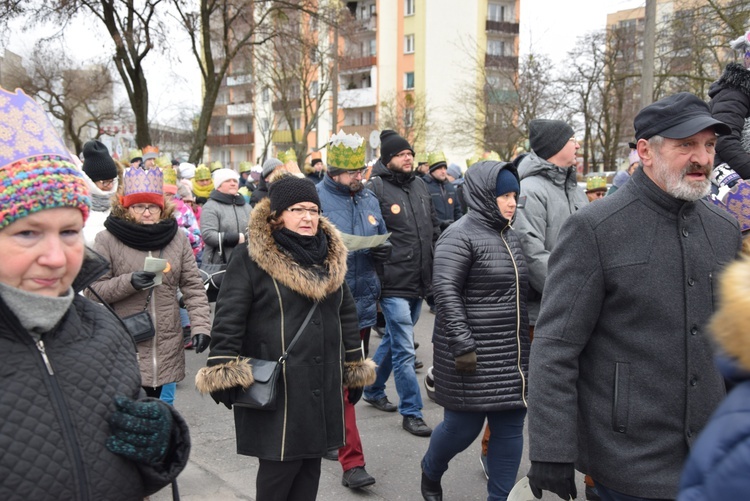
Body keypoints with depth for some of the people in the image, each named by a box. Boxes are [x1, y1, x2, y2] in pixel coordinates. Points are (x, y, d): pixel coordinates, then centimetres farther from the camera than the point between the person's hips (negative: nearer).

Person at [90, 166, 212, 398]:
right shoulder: (107, 239, -5)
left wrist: (200, 325, -7)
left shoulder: (177, 237, 3)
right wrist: (128, 282, -20)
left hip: (166, 346, 3)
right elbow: (94, 289, -5)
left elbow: (193, 287, 3)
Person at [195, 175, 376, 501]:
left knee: (310, 464, 14)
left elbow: (346, 314, 16)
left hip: (323, 386, 6)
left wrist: (355, 367, 16)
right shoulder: (250, 258, -9)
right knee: (279, 466, 0)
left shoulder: (331, 257, 10)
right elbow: (229, 317, -11)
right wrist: (223, 371, -16)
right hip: (275, 386, -6)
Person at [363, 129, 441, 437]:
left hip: (419, 282, 8)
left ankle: (373, 390, 38)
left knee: (393, 340, 20)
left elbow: (434, 229, 21)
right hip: (394, 284, -7)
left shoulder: (420, 186, 13)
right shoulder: (375, 188, -9)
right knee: (404, 350, -3)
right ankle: (411, 413, 8)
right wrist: (375, 282, -14)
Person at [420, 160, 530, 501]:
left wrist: (526, 335, 18)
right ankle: (430, 472, 34)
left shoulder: (511, 237, 14)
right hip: (473, 354, -7)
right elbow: (445, 292, -18)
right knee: (463, 427, 4)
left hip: (513, 354, 7)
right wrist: (463, 345, -22)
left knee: (510, 427, 8)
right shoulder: (460, 235, -11)